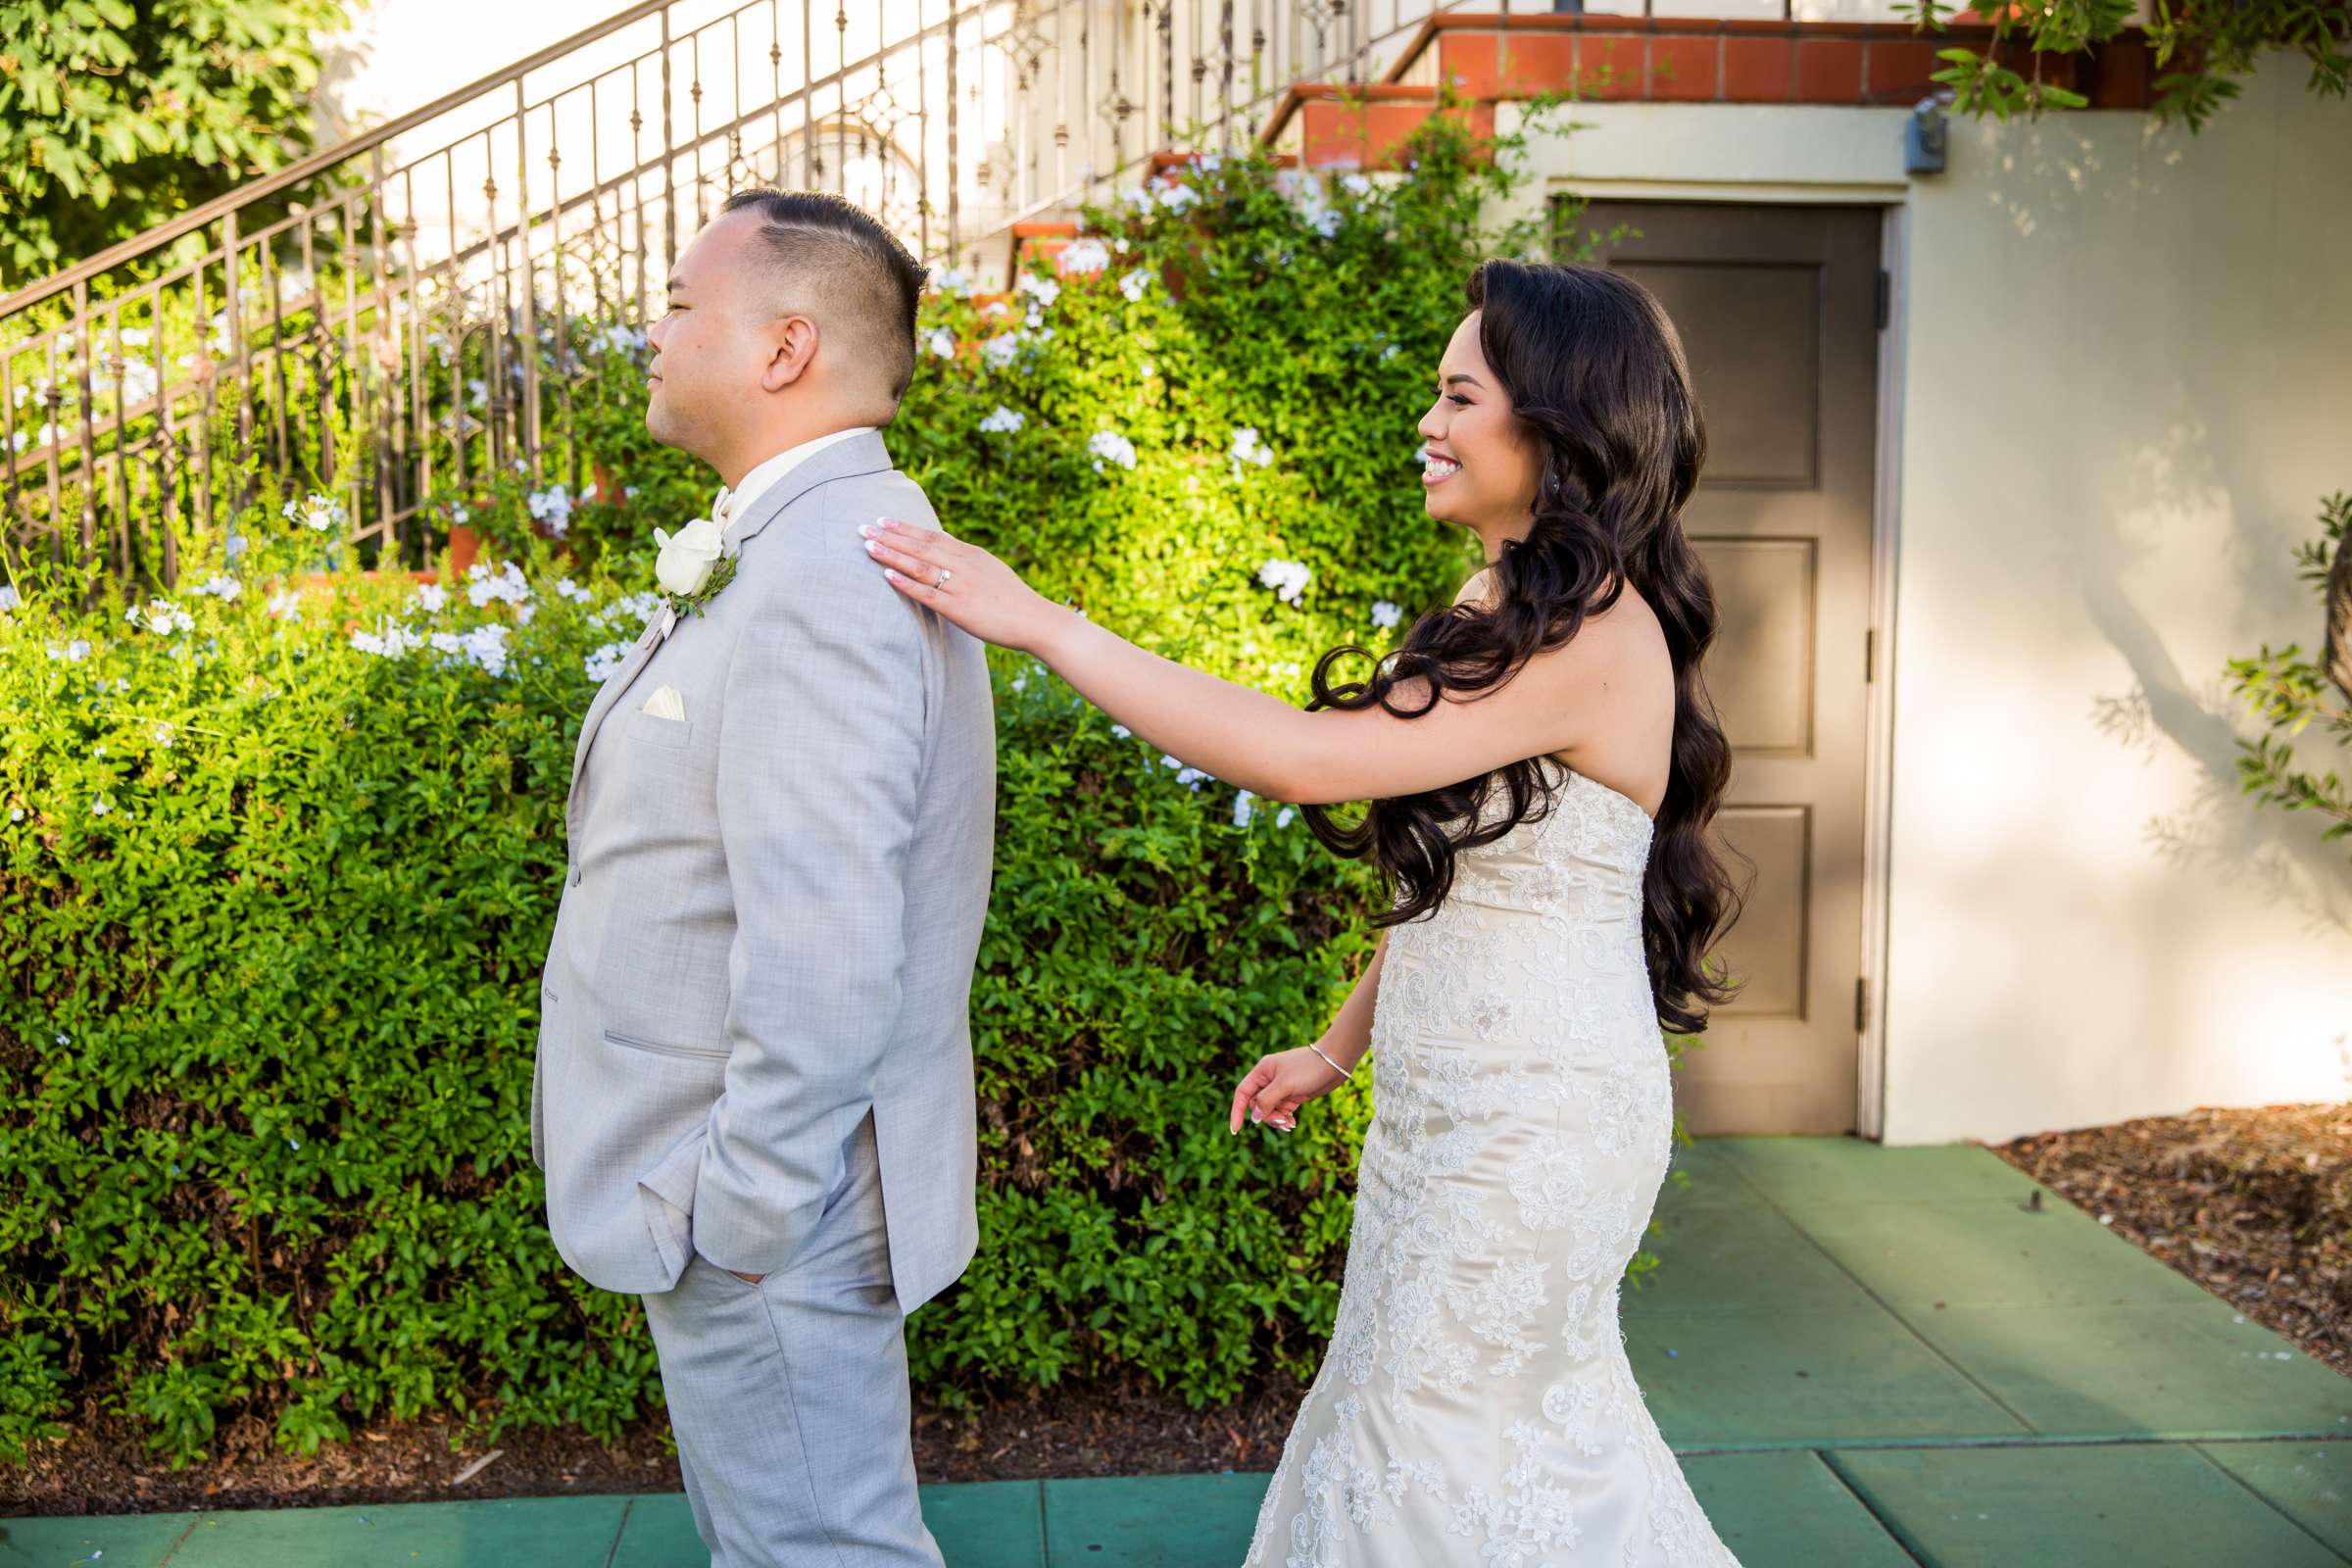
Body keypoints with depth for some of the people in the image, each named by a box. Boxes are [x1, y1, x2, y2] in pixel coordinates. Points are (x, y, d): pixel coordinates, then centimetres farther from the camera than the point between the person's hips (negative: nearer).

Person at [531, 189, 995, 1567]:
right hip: (737, 1190, 10)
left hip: (768, 1210, -10)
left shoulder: (823, 582, -26)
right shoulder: (797, 547, 9)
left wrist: (744, 1212, -21)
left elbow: (825, 959, -30)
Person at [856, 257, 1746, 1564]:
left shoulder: (1593, 631, -22)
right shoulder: (1505, 606, 9)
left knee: (1432, 1442, 5)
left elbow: (1309, 757, -30)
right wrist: (1342, 1045, 20)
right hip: (1460, 1107, 9)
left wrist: (1041, 622, -27)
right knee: (1530, 1428, 21)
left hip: (1536, 1122, -9)